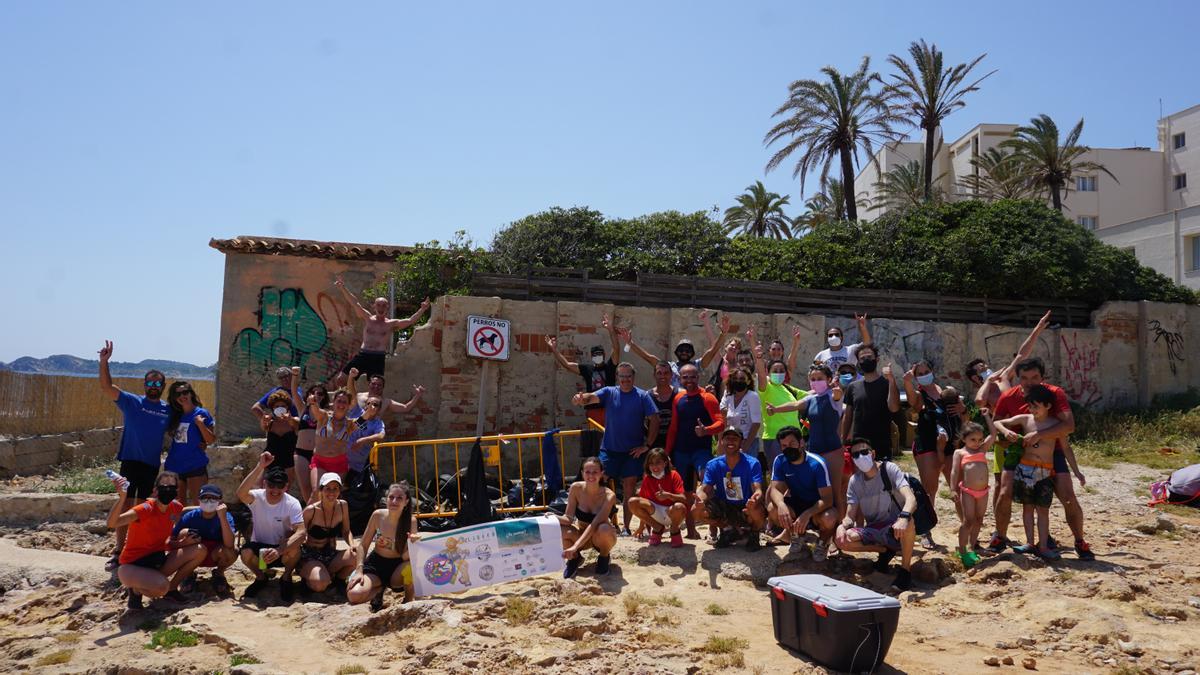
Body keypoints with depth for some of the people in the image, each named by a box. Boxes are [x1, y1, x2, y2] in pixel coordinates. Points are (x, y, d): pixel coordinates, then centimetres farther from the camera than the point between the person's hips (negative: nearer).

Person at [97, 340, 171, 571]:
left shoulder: (168, 410, 6)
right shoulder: (132, 402, -2)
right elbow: (106, 387, -12)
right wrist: (104, 362, -23)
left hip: (152, 465, 3)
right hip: (130, 462, -3)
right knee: (125, 506, -2)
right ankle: (118, 552, 5)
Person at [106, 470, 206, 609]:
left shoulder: (175, 508, -2)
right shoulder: (146, 509, -23)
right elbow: (112, 523, -40)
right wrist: (122, 497, -55)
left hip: (157, 560, 7)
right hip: (132, 565, -7)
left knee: (199, 551, -8)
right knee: (161, 586, -36)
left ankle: (171, 588, 8)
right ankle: (136, 589, 0)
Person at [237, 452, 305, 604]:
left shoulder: (292, 504, -19)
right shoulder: (257, 497, -15)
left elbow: (301, 532, -30)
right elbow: (241, 493, -40)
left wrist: (279, 551, -44)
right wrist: (259, 467, -46)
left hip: (282, 548, -1)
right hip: (259, 547, 2)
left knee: (294, 550, -34)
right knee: (246, 553, -31)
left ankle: (286, 578, -1)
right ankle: (261, 577, 4)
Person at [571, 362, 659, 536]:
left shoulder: (643, 396, 0)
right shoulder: (609, 392, 3)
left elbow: (654, 420, -2)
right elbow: (591, 397, -15)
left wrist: (647, 445, -7)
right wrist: (581, 399, -39)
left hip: (633, 451, 0)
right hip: (609, 449, 1)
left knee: (629, 489, 6)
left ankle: (626, 527, 16)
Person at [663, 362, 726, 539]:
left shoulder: (707, 398, -7)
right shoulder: (678, 399, 9)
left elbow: (721, 423, -15)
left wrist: (706, 430, -34)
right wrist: (667, 452, 10)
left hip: (702, 449, -5)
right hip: (681, 450, 5)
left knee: (706, 478, -27)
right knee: (686, 492, 11)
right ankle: (691, 530, 23)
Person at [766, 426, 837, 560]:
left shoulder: (817, 464, -23)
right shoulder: (780, 461, -11)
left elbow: (827, 499, -27)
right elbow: (775, 489, -17)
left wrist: (807, 514, -45)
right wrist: (781, 504, -42)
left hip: (818, 506, -3)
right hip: (796, 504, 3)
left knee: (828, 519, -37)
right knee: (772, 509, -27)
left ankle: (823, 540, 1)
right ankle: (793, 532, 7)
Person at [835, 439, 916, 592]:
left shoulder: (889, 469, -12)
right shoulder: (854, 480, 1)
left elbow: (911, 499, -27)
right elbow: (850, 516, -1)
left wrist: (903, 518, -49)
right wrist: (842, 525, -26)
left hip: (896, 529, -4)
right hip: (873, 530, 4)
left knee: (908, 521, -39)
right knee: (841, 540, -22)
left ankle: (905, 570, -16)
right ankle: (886, 550, 3)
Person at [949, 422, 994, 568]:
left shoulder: (982, 449, 14)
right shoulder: (959, 452, 2)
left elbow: (993, 434, 10)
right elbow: (955, 472, -4)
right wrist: (953, 489, -12)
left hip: (983, 491, 5)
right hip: (967, 491, -5)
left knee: (978, 520, 11)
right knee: (968, 521, -5)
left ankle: (971, 548, 23)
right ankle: (962, 551, 4)